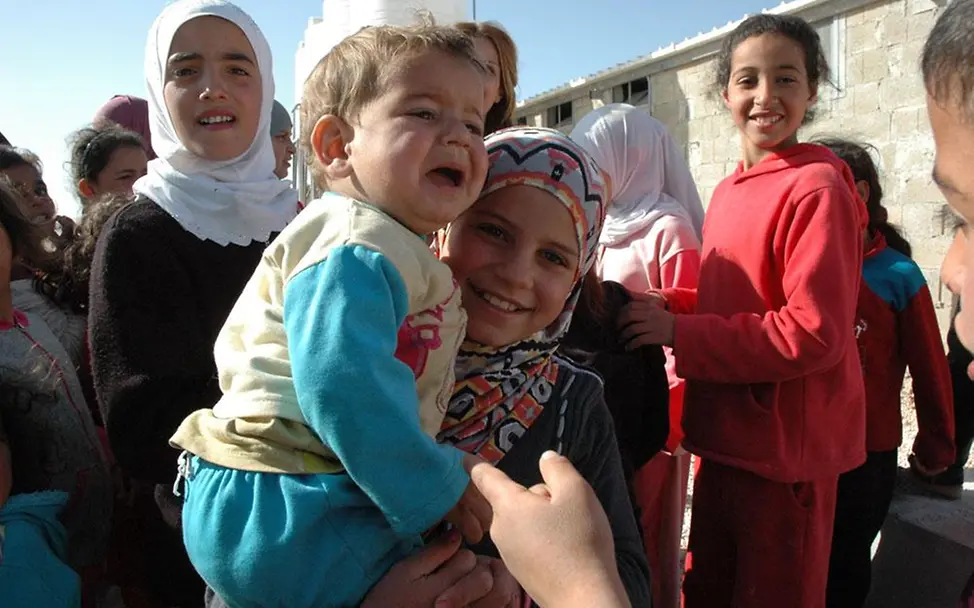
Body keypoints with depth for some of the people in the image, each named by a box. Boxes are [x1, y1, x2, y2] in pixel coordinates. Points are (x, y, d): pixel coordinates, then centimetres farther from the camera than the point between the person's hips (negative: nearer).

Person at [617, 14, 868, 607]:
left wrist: (679, 333, -20)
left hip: (787, 449, -7)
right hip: (725, 437, 8)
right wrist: (669, 304, -2)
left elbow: (814, 333, -22)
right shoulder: (729, 191, 8)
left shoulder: (817, 188, -16)